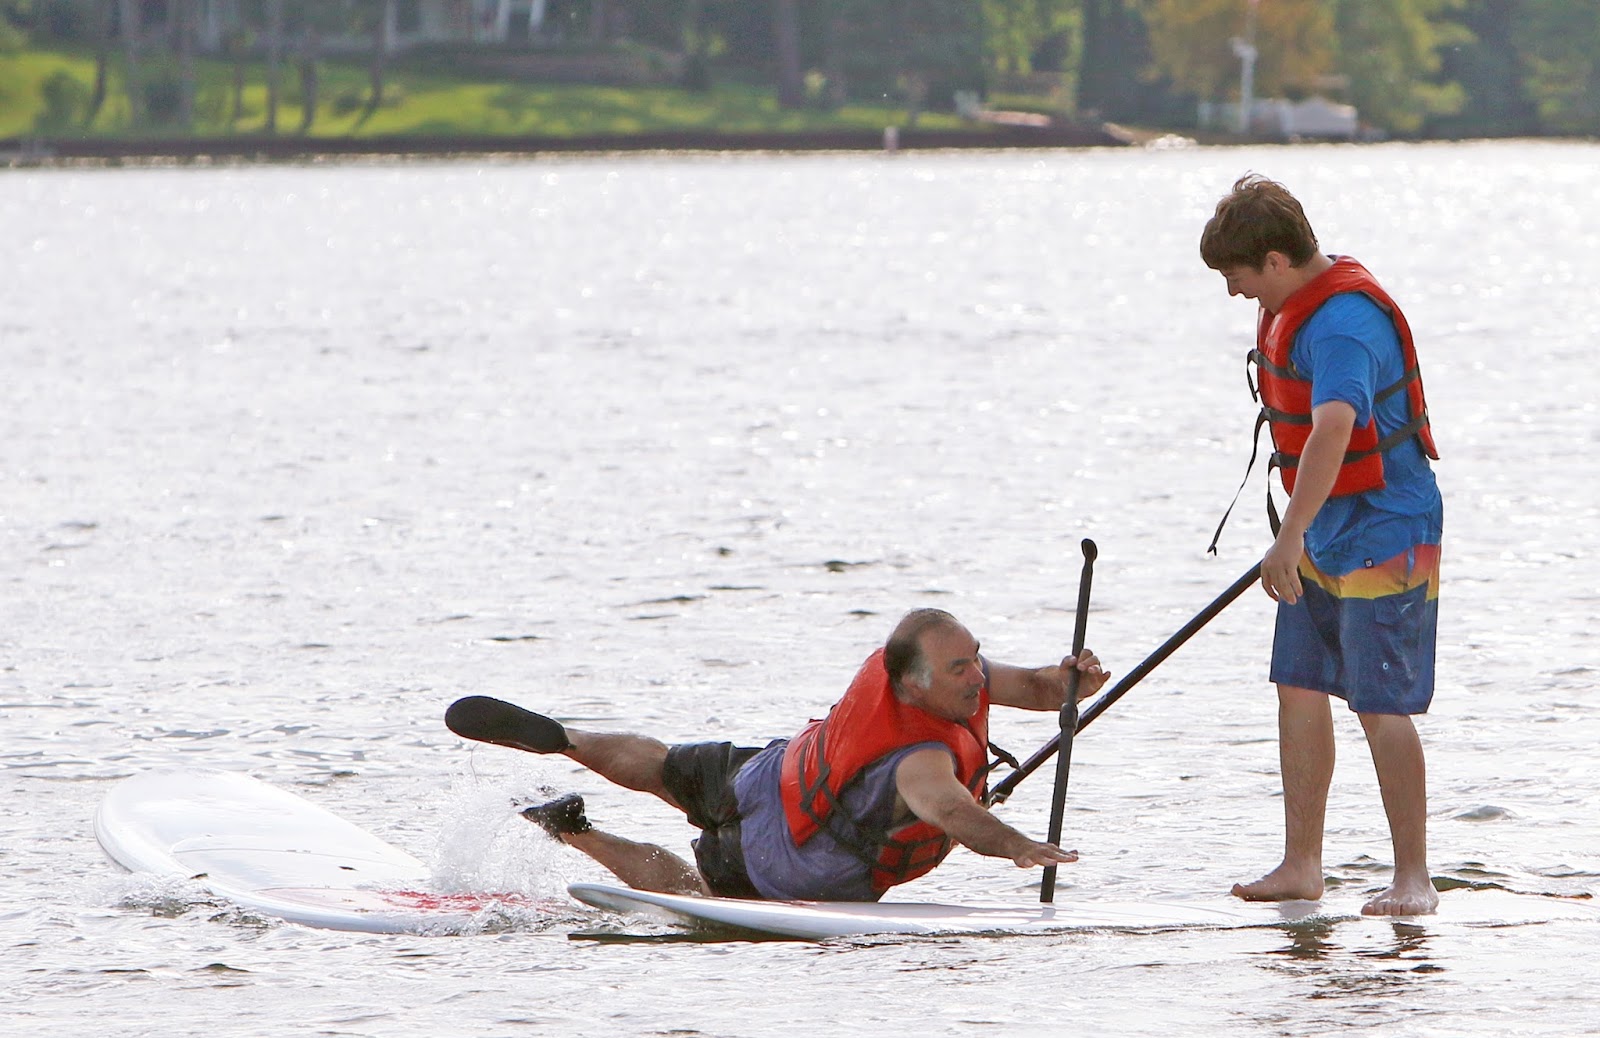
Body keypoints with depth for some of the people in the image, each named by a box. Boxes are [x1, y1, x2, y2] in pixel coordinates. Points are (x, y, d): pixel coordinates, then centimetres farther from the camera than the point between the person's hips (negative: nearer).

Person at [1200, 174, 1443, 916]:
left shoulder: (1343, 322, -25)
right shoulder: (1293, 307, 8)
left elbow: (1333, 429, -40)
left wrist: (1291, 537, -48)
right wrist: (1298, 535, 29)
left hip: (1383, 535, -10)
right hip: (1324, 536, 10)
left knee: (1381, 705, -8)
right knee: (1299, 688, 9)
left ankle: (1413, 877, -2)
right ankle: (1301, 864, 15)